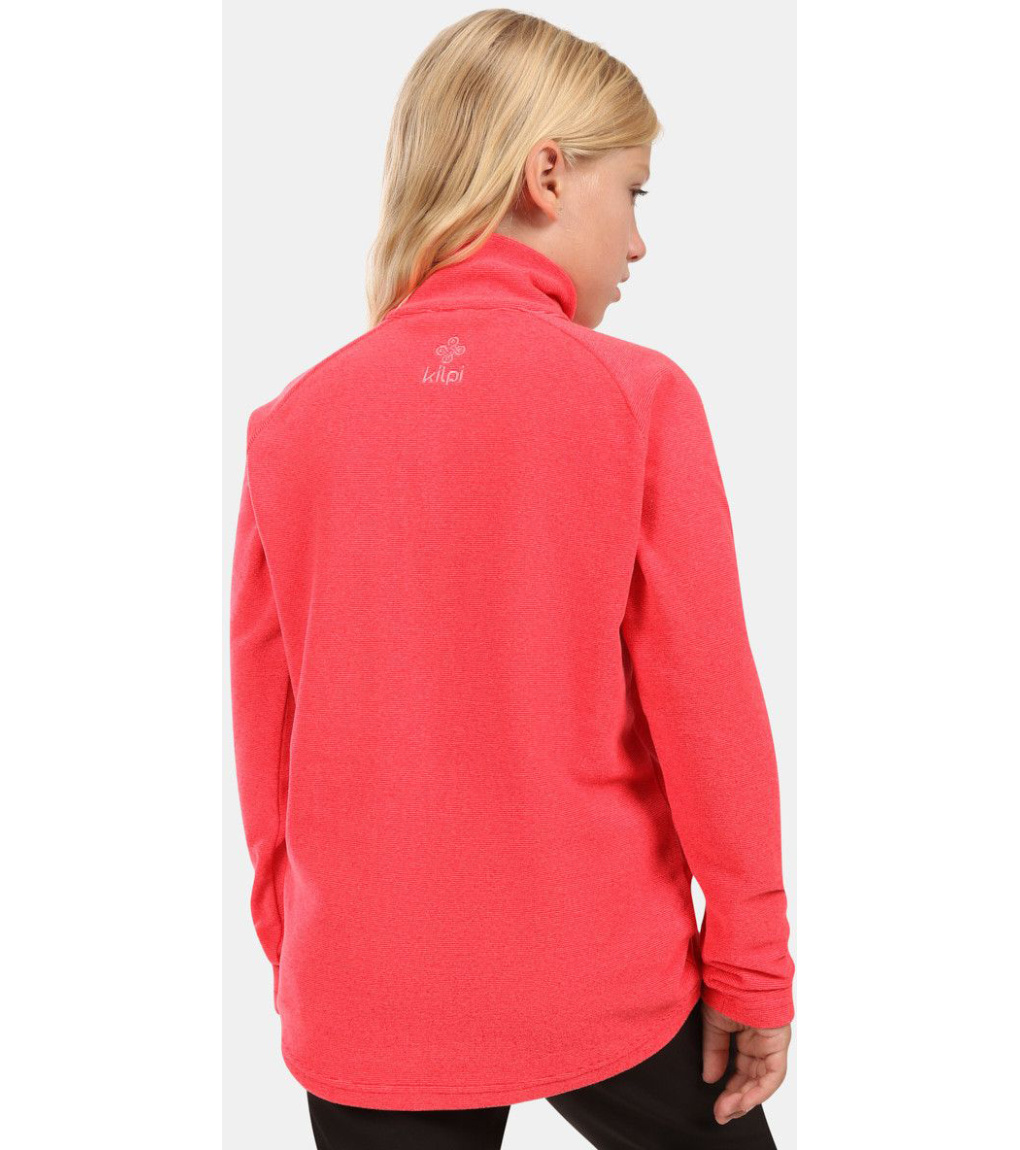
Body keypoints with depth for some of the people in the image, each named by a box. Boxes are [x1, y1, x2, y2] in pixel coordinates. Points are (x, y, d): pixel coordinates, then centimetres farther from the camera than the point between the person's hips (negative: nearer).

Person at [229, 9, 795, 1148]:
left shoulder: (293, 421, -2)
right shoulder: (636, 395, -11)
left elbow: (264, 727, 2)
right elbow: (706, 700, -11)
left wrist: (292, 948, 15)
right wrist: (751, 967, 0)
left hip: (363, 999, 3)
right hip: (602, 983, -2)